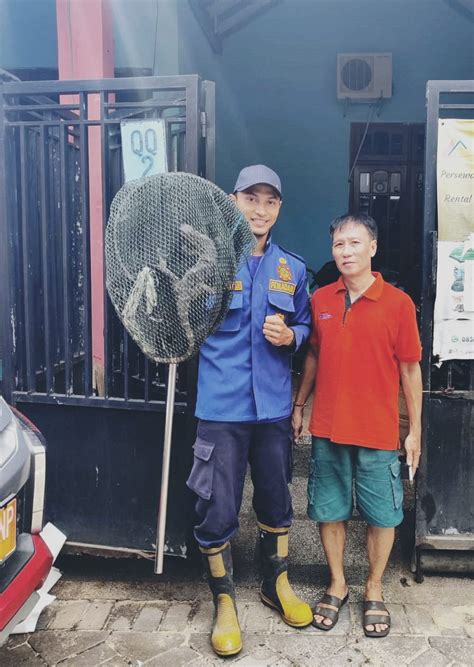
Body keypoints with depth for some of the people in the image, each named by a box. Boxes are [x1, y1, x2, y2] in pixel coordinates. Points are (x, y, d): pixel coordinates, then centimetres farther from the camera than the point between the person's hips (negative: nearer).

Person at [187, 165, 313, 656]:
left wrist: (290, 335, -6)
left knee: (276, 500, 18)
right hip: (221, 407, -3)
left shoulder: (292, 269, 7)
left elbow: (305, 326, 14)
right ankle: (224, 601, 29)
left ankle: (276, 584, 43)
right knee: (217, 511, 3)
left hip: (274, 406, 4)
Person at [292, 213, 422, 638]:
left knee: (382, 515, 11)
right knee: (329, 511, 14)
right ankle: (337, 584, 35)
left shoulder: (398, 303, -8)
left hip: (378, 434, -2)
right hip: (328, 429, 3)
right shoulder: (321, 300, 2)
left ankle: (374, 590, 34)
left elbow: (410, 369, -4)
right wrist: (298, 405, 12)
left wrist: (415, 430, -2)